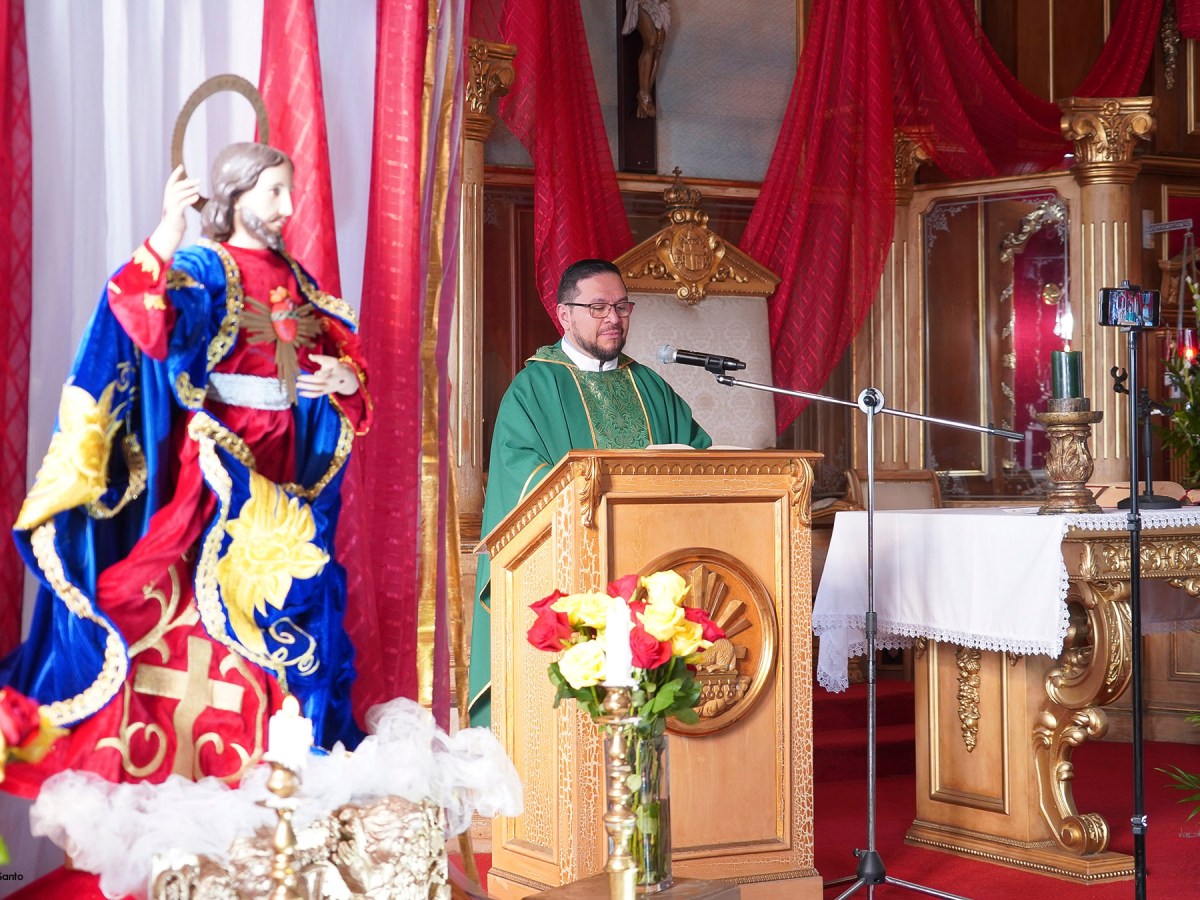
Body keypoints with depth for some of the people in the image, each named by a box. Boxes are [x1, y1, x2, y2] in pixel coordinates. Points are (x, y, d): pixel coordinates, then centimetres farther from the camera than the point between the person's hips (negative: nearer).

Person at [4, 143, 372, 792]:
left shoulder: (294, 279, 14)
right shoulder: (201, 269, -6)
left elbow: (343, 348, 21)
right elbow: (148, 324, -27)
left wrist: (347, 379, -1)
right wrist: (168, 229, -33)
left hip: (282, 470, 6)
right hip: (216, 465, -6)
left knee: (280, 603, 8)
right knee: (208, 599, -7)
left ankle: (274, 752, 19)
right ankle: (179, 759, 2)